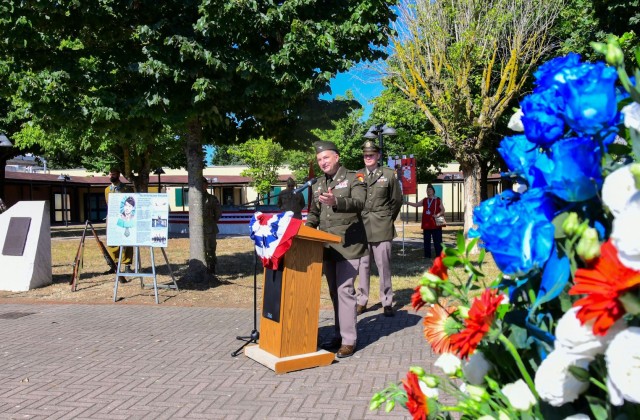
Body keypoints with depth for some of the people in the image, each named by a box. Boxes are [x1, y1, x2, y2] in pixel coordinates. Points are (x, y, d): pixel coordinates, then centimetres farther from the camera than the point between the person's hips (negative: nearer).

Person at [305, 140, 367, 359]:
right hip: (327, 245, 6)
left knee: (344, 289, -9)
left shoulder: (352, 178, -2)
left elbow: (359, 202, -21)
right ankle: (338, 335, 22)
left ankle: (348, 340, -1)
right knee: (334, 291, 11)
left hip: (348, 244, -6)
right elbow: (313, 213, 24)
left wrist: (336, 201, -37)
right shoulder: (318, 184, 15)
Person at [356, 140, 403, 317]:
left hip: (382, 228, -2)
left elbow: (397, 200, 9)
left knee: (384, 265, 0)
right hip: (361, 227, 2)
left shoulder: (389, 174, 3)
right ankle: (362, 301, 14)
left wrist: (387, 219, 9)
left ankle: (387, 302, 10)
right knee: (363, 265, 5)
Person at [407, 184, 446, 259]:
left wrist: (438, 214, -21)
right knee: (426, 242, 10)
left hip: (436, 225, -5)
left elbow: (443, 210, -2)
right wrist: (407, 203, 1)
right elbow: (416, 205, 13)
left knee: (437, 242, -5)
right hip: (426, 225, 5)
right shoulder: (424, 200, 14)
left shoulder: (438, 200, 1)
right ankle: (427, 256, 18)